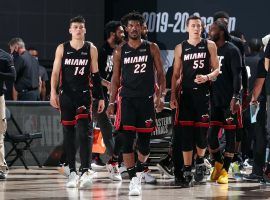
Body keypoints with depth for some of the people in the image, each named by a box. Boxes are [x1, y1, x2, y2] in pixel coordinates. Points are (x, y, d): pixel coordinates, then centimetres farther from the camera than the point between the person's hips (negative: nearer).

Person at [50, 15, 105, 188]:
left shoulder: (91, 49, 4)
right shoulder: (62, 49, 5)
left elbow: (95, 74, 7)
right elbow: (55, 72, 4)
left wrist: (101, 97, 5)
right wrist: (53, 93, -7)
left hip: (84, 95, -2)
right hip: (66, 95, 2)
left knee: (85, 132, -14)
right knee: (68, 133, 5)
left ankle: (86, 170, -20)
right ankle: (72, 171, 11)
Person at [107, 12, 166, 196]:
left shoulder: (151, 48, 4)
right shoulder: (120, 51, 7)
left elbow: (160, 73, 5)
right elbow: (116, 77, 11)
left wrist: (161, 96, -6)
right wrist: (112, 102, 5)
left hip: (146, 99, 0)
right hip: (126, 99, 0)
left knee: (144, 140, 4)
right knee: (127, 139, -10)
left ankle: (139, 169, 31)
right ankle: (134, 179, -6)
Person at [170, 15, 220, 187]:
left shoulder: (209, 46, 5)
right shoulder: (180, 48, 7)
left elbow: (217, 69, 6)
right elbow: (176, 74, 9)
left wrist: (207, 77, -16)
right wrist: (172, 97, 3)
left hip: (203, 93, -1)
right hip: (186, 94, 1)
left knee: (202, 131, -1)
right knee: (186, 133, -3)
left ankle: (200, 161, 26)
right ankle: (187, 172, 0)